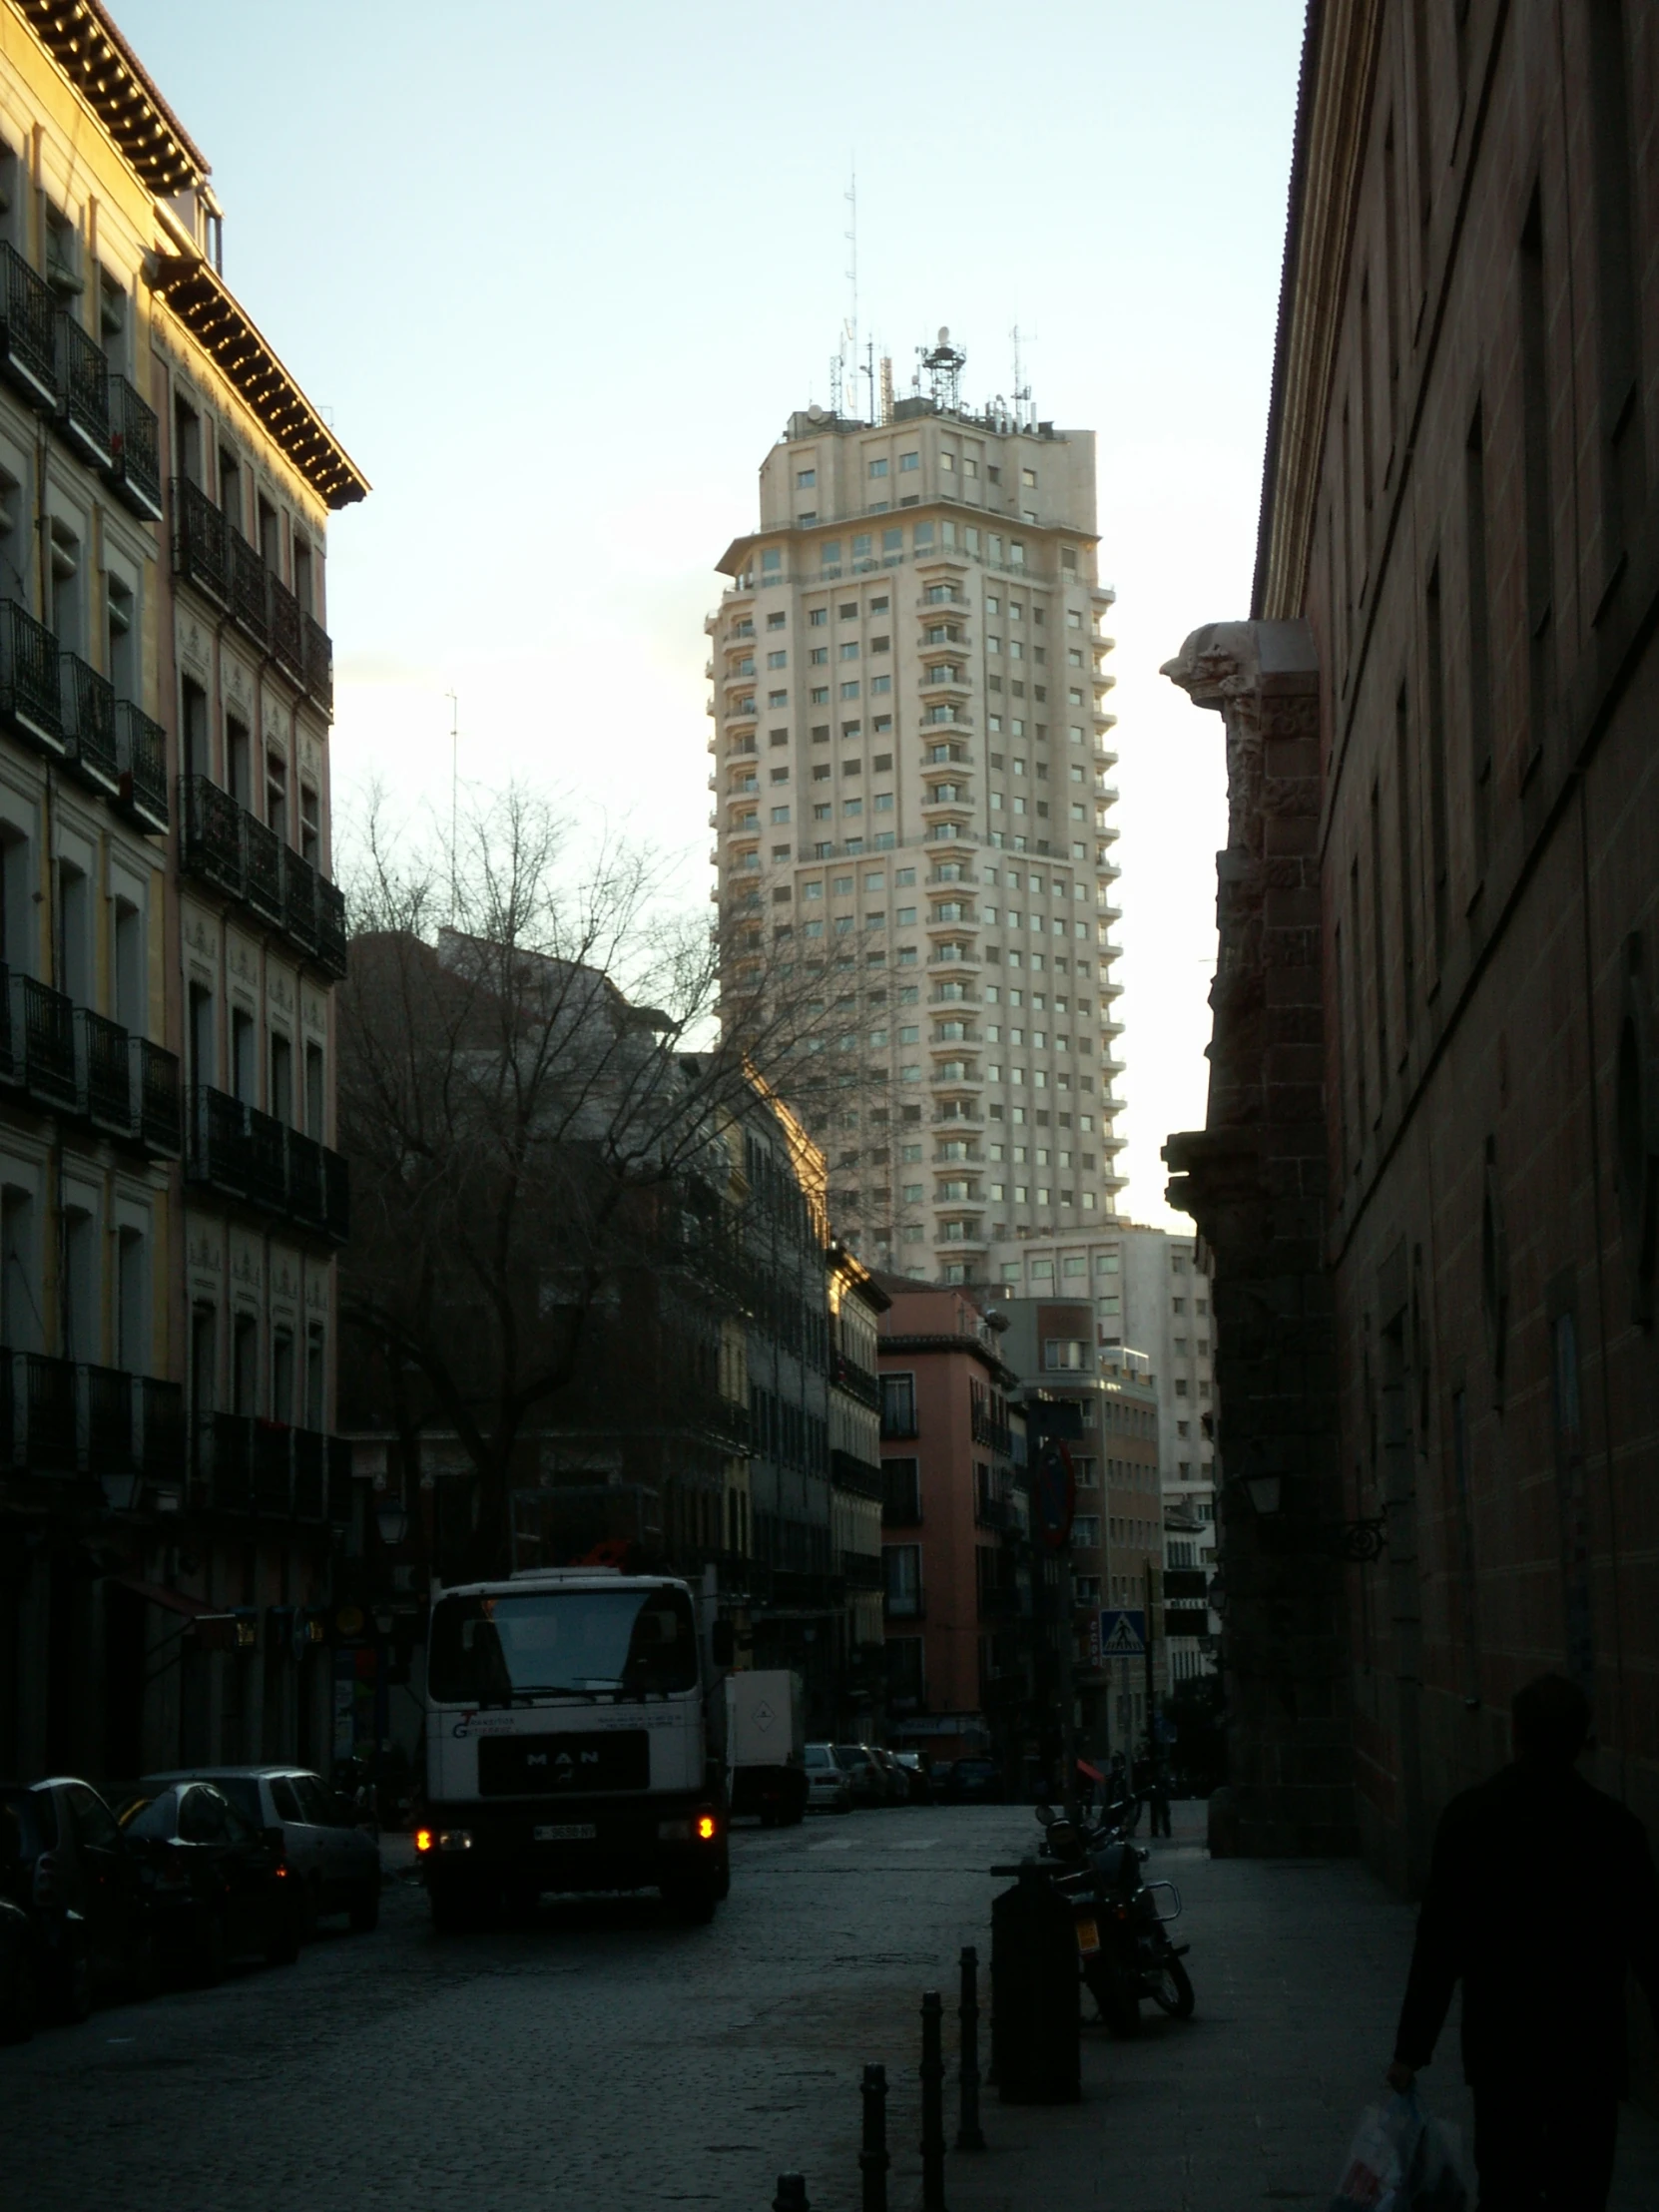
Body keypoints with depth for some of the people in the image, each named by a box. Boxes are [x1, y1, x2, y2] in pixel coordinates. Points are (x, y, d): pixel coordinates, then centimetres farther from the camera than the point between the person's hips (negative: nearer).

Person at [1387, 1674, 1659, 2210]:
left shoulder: (1469, 1816, -8)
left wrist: (1412, 2047, 0)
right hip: (1588, 2046, -1)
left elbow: (1437, 1943, -6)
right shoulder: (1614, 1828, -11)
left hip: (1499, 2044, 2)